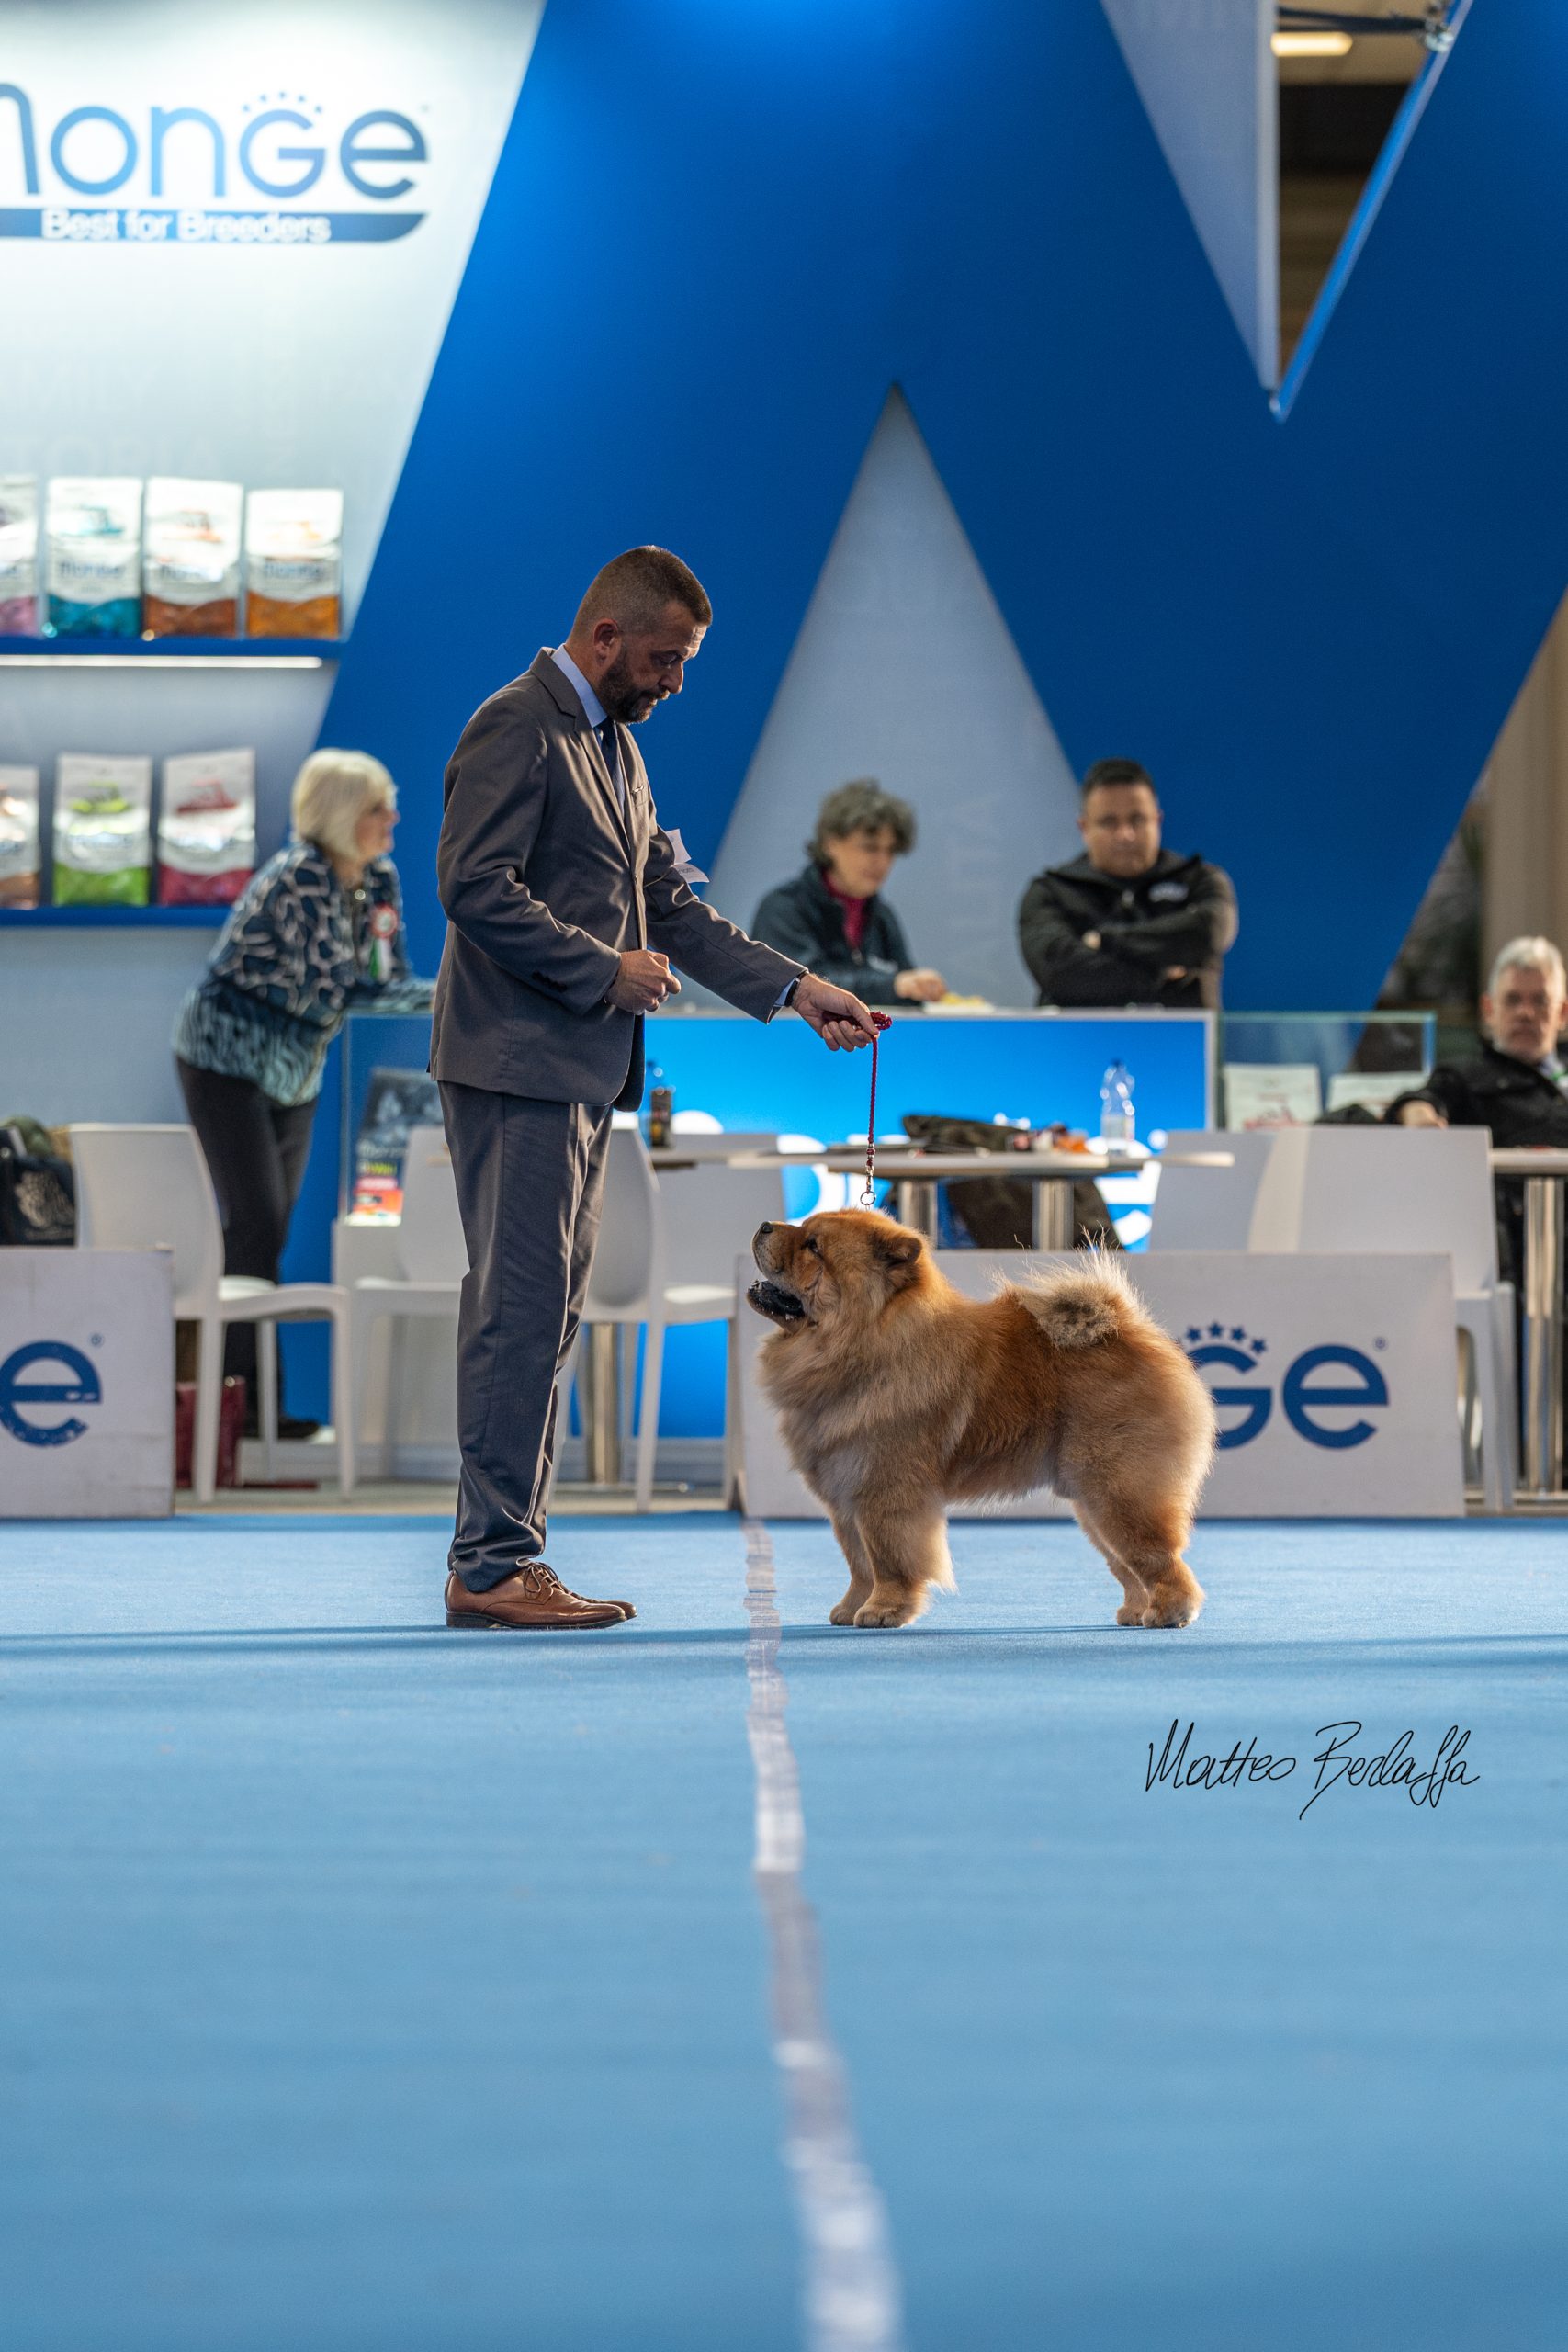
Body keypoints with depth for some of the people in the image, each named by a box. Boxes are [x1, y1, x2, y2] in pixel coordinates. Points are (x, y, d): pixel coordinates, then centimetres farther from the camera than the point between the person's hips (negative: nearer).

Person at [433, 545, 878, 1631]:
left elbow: (670, 904, 21)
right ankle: (493, 1565, -9)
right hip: (518, 1064, -10)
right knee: (523, 1308, -10)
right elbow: (475, 888, -20)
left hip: (580, 1073, 10)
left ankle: (498, 1555, 12)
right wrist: (607, 970, -16)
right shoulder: (517, 728, -10)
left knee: (544, 1315, 9)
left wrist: (794, 986, 12)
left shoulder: (613, 742, 20)